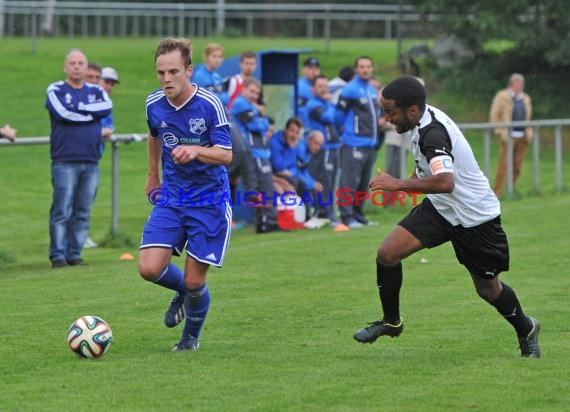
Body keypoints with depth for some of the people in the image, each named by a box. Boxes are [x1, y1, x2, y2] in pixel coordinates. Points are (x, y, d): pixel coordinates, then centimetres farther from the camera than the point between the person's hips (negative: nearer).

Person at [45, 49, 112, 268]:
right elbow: (63, 112, -15)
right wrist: (92, 113, -4)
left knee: (83, 213, 4)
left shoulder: (96, 91, 15)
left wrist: (78, 108, -10)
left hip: (91, 162, 4)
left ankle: (75, 254, 10)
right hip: (65, 162, -4)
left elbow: (107, 106, -6)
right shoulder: (56, 90, 4)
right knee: (62, 212, -7)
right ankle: (58, 256, -4)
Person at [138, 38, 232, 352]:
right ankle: (182, 292, 22)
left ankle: (191, 336, 28)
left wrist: (196, 150, -38)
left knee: (194, 282, -3)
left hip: (209, 201, -4)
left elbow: (226, 155, -19)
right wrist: (153, 175, 29)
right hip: (170, 198, 4)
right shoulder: (154, 104, -2)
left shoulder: (209, 104, -17)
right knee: (149, 268, -13)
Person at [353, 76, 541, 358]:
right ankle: (391, 322, 9)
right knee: (387, 254, -9)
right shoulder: (427, 117, -5)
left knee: (488, 289, 8)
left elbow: (445, 182, -47)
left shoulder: (432, 134, -32)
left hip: (474, 216, -8)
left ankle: (525, 329, 36)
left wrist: (398, 184, -43)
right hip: (439, 209, 8)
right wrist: (416, 178, 19)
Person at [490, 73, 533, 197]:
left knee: (517, 166, 3)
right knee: (504, 165, -10)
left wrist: (529, 134, 8)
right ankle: (498, 193, -8)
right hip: (509, 136, -5)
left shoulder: (525, 98, 16)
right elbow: (494, 116, -2)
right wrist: (500, 132, -10)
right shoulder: (502, 96, 0)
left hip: (522, 137, 5)